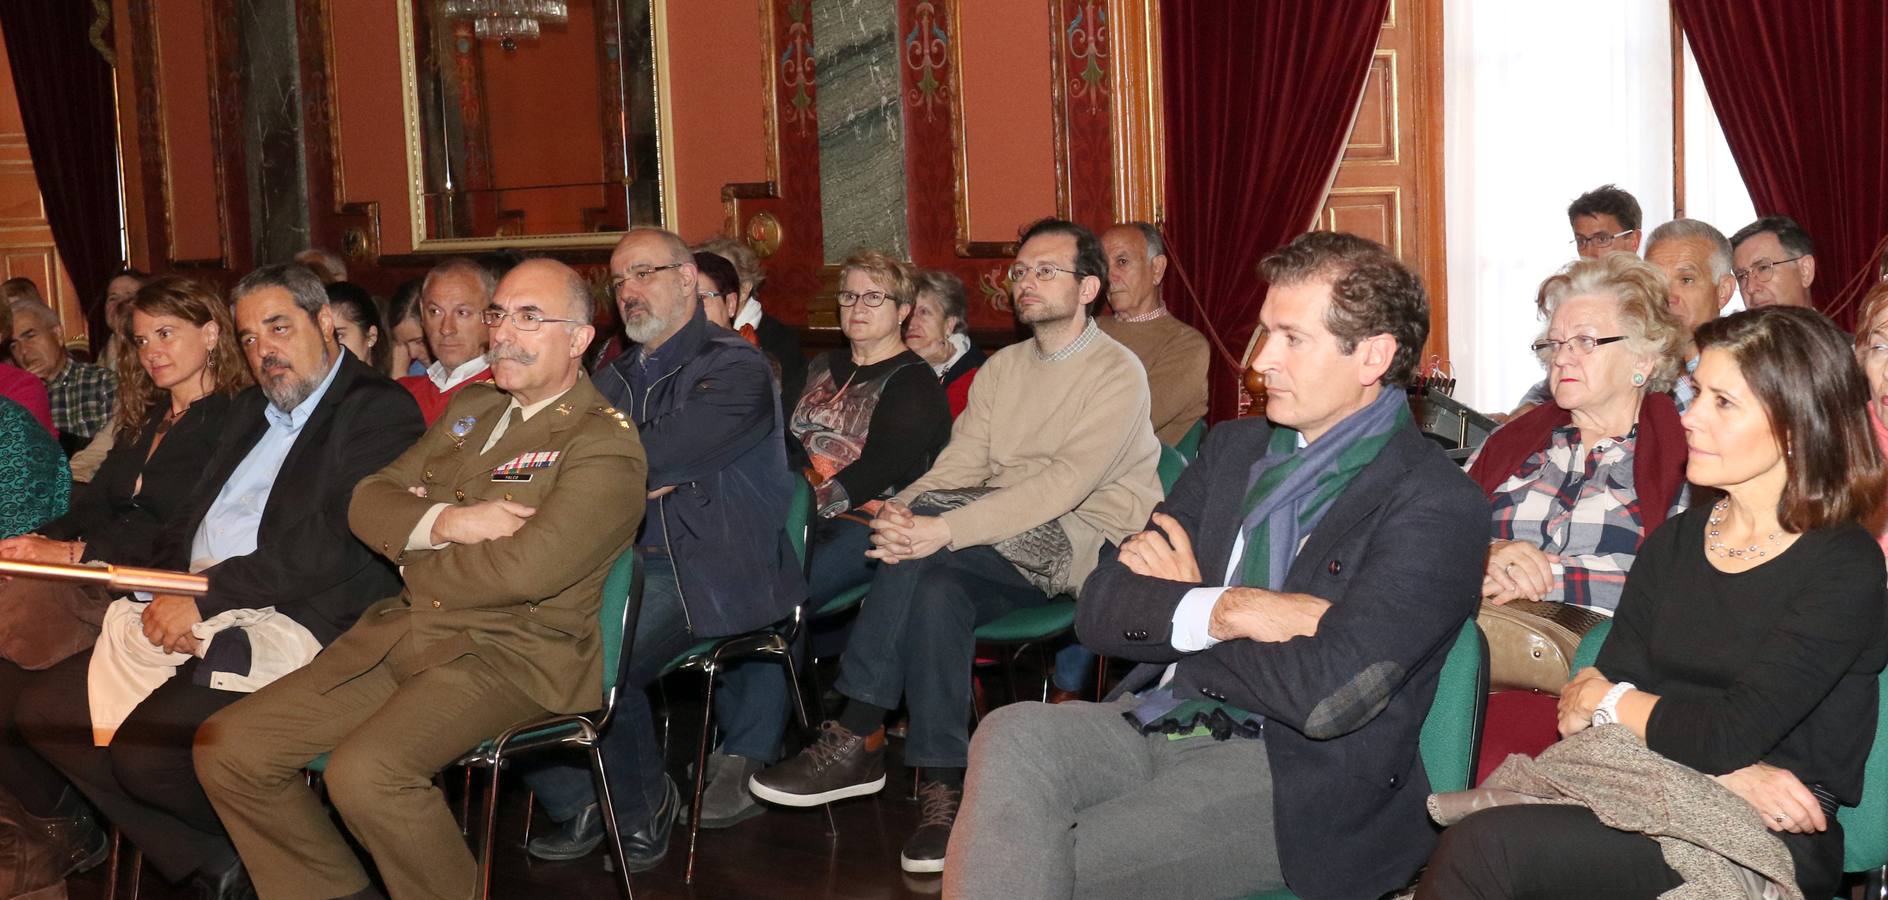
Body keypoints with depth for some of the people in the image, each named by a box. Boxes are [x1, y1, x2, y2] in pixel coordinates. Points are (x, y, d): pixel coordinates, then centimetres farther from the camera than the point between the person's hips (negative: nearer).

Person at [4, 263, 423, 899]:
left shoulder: (380, 410, -6)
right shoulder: (248, 410, 23)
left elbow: (332, 546, -17)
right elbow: (184, 520, 18)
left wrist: (205, 595, -15)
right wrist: (168, 587, -4)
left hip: (289, 624, -9)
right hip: (187, 615, 9)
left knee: (148, 748, -27)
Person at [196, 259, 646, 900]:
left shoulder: (605, 445, -8)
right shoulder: (471, 407, 18)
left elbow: (525, 569, -20)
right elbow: (368, 502, 11)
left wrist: (410, 548, -3)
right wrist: (445, 522, -10)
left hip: (514, 655, -8)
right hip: (403, 633, 8)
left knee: (365, 771, -32)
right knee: (226, 750, -1)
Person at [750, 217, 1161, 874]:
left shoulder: (1116, 373, -8)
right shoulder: (1001, 368, 15)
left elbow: (1064, 484, -22)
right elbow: (959, 465, 4)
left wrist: (944, 528, -32)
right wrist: (903, 509, -20)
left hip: (1088, 545, -6)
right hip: (1009, 549, 6)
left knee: (928, 531, -28)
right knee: (937, 590, -29)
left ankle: (858, 736, -22)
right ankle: (944, 791, -24)